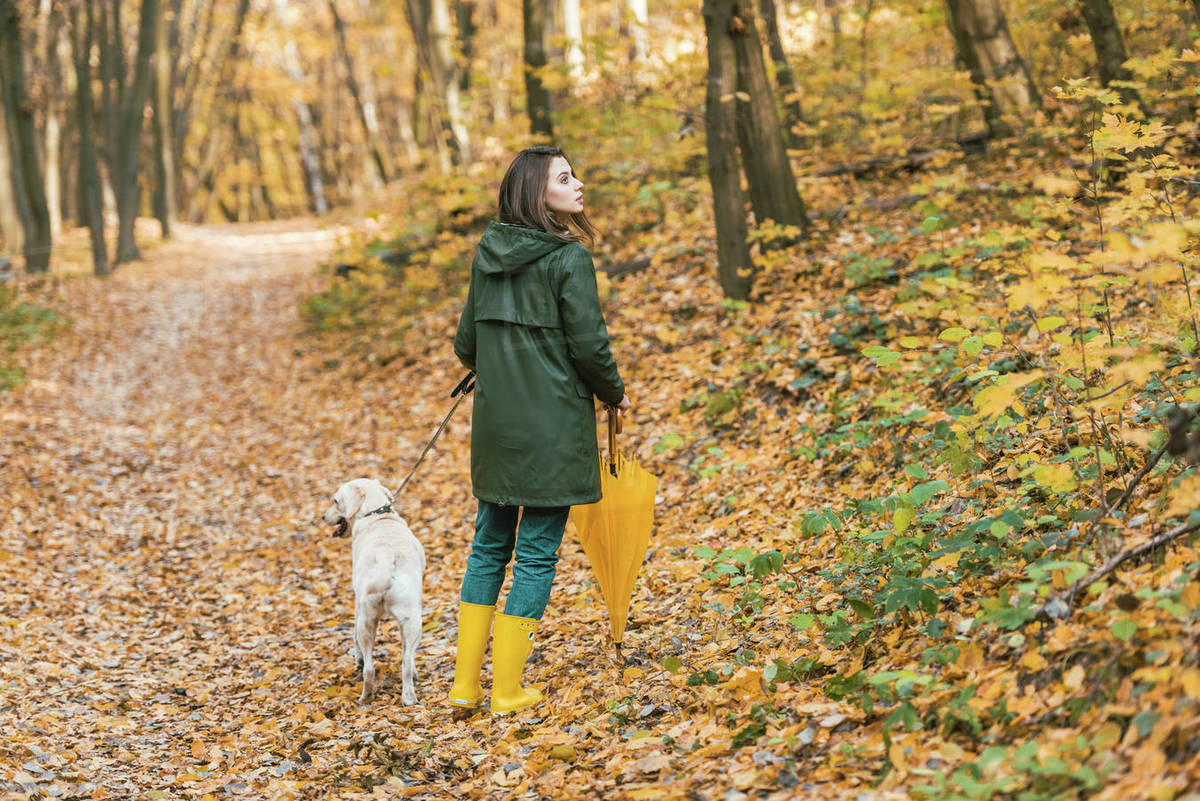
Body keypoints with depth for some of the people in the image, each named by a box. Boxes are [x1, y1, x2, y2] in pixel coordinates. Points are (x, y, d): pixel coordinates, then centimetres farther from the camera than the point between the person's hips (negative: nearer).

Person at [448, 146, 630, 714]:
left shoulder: (486, 255, 7)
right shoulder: (568, 258, -12)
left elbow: (466, 345, 12)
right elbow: (589, 345, -14)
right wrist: (615, 395, 5)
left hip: (494, 424, 6)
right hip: (553, 428, -6)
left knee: (489, 545, 15)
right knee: (537, 552, 3)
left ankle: (465, 682, 17)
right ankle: (508, 690, 6)